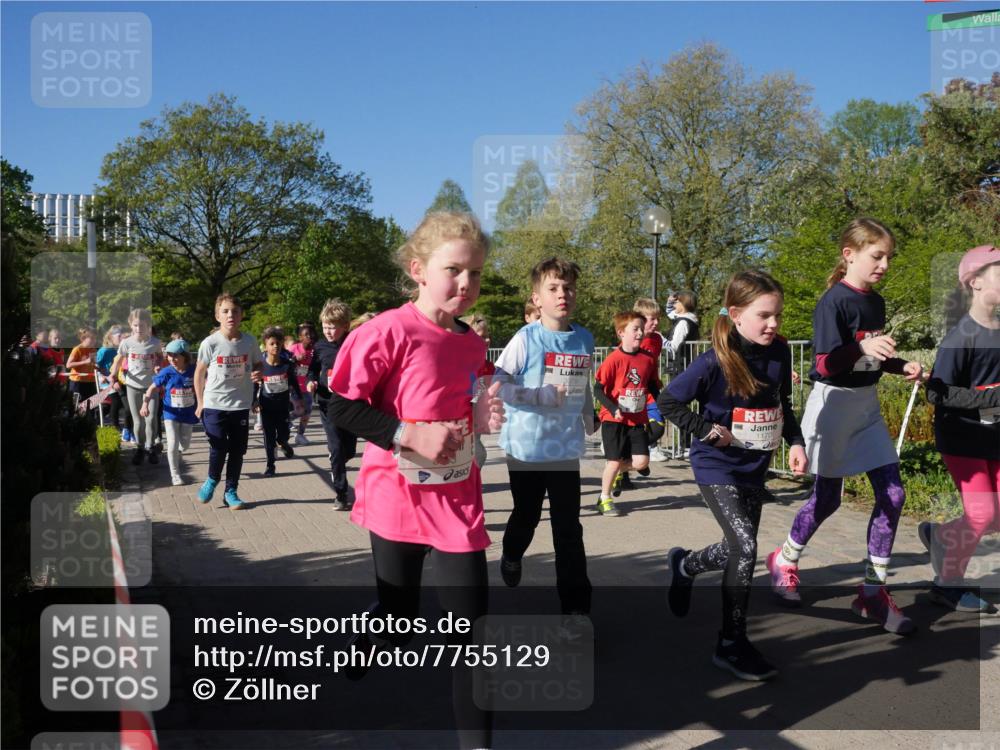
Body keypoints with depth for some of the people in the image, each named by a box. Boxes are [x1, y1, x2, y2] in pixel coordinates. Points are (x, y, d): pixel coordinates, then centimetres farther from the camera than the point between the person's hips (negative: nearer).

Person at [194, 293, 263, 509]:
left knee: (238, 450, 8)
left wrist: (258, 373, -11)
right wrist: (200, 402, 2)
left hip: (241, 405, 2)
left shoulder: (249, 341, -3)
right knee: (218, 449, -3)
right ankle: (212, 480, 27)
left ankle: (231, 492, 23)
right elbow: (199, 373, 2)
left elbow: (258, 364, 13)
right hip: (215, 405, -2)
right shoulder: (210, 343, -9)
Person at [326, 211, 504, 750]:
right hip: (397, 500, -4)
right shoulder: (388, 332, -15)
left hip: (458, 504, 5)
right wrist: (408, 435, -22)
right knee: (396, 616, 13)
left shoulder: (472, 344, 4)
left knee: (471, 622, 3)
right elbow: (341, 407, -15)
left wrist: (480, 419, -4)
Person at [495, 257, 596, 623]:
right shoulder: (526, 339, -11)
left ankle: (576, 606, 8)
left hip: (566, 449, 2)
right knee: (526, 517, 16)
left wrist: (589, 419, 24)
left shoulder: (584, 339, 2)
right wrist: (541, 395, -21)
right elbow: (496, 382, -15)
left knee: (569, 528, 1)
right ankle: (511, 557, 49)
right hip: (526, 447, -2)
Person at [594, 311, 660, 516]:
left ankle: (618, 471, 28)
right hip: (614, 420, -4)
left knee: (641, 462, -5)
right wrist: (613, 409, -21)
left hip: (637, 420, 4)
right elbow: (598, 389, -11)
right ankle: (605, 499, 21)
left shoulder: (648, 359, 2)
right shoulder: (614, 359, -13)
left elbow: (653, 386, 16)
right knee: (614, 461, 0)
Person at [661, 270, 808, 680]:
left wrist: (796, 442, 0)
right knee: (745, 547, -15)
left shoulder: (779, 352, -3)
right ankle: (732, 644, 0)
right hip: (717, 466, -6)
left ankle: (684, 565, 45)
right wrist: (707, 428, -19)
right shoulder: (715, 362, -19)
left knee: (739, 550, 14)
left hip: (754, 466, 6)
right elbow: (668, 402, -11)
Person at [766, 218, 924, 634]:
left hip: (866, 405, 7)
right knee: (827, 498, 4)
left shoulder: (876, 302, 7)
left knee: (892, 494, -1)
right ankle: (784, 560, 30)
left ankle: (873, 590, 9)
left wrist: (902, 366, 2)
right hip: (832, 402, -7)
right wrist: (862, 348, -37)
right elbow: (826, 364, -21)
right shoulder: (833, 302, -16)